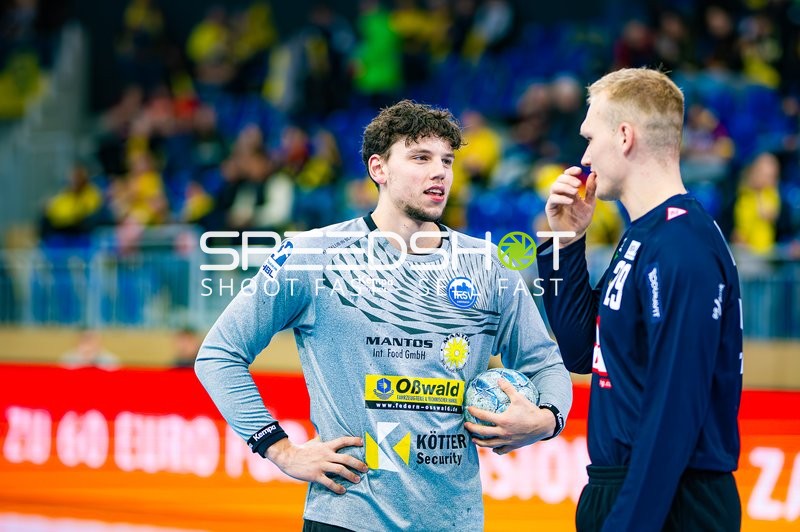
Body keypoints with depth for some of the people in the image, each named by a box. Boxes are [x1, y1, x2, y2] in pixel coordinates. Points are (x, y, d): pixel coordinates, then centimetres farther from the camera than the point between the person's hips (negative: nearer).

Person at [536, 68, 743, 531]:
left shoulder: (683, 249, -19)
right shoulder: (640, 237, 12)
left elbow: (675, 412, -24)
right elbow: (581, 353, 18)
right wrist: (568, 241, 10)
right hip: (615, 489, 10)